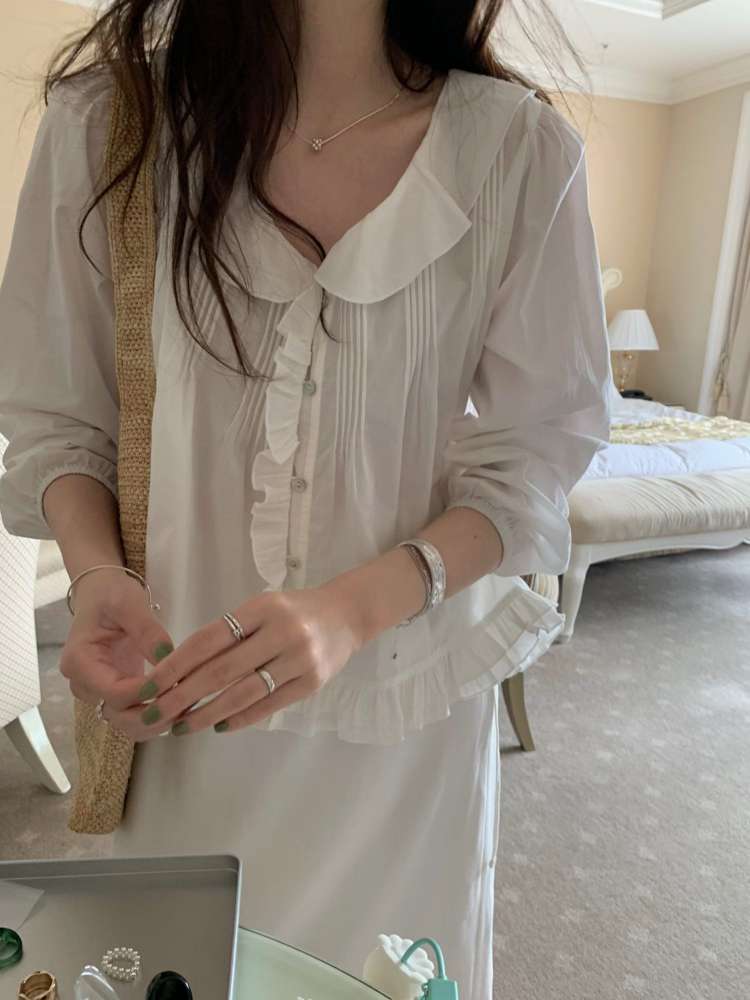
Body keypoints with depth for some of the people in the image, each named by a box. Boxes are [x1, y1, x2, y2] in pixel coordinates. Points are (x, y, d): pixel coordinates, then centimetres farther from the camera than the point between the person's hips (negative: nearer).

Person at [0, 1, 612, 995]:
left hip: (406, 696, 0)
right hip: (186, 699, 1)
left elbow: (532, 455, -8)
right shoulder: (101, 123, -6)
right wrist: (96, 571, -17)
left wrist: (355, 607, -23)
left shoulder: (522, 148, -9)